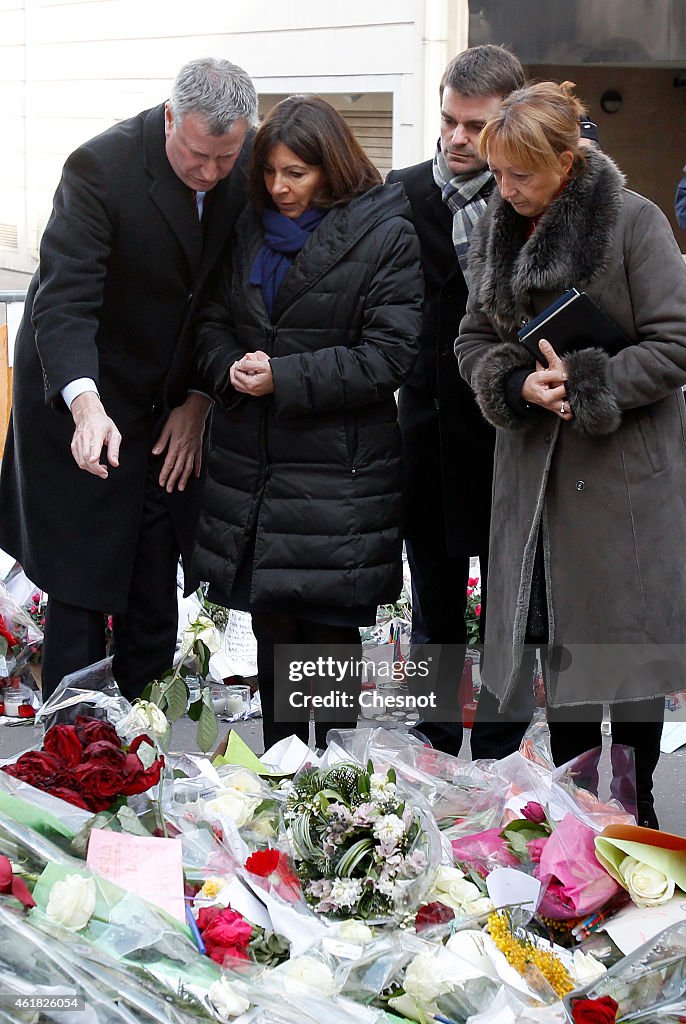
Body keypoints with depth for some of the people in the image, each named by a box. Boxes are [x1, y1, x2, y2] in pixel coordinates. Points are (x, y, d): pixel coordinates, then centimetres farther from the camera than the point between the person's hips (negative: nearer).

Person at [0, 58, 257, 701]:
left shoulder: (251, 171, -8)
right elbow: (63, 302, -30)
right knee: (82, 581, -1)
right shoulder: (101, 167, -24)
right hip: (80, 397, -4)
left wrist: (199, 400, -3)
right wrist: (86, 406, -45)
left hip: (174, 402, 5)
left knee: (155, 590, 10)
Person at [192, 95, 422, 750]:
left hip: (339, 474, -5)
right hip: (252, 467, 6)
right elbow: (213, 321, 16)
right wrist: (232, 369, -8)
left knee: (332, 640, 0)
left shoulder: (385, 236, -7)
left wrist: (283, 379, -16)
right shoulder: (250, 230, 10)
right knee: (272, 637, 12)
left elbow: (387, 356, -11)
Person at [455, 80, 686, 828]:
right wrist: (517, 384, -10)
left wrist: (585, 387, -17)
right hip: (537, 470, 5)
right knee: (559, 641, 10)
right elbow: (474, 339, 11)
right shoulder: (497, 229, 7)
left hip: (625, 468, -5)